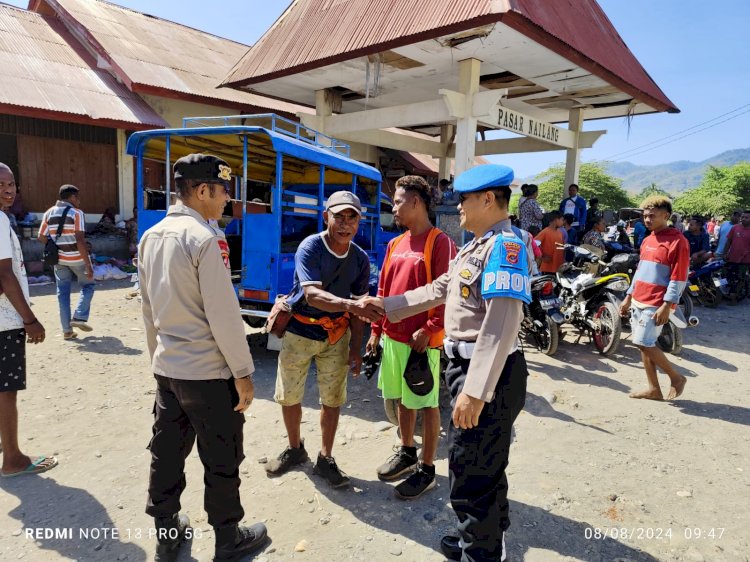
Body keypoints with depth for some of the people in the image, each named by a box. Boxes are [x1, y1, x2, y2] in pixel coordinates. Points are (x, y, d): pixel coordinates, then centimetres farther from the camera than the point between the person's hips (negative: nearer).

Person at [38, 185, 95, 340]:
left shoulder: (49, 213, 6)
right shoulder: (76, 213, -12)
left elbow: (41, 237, 6)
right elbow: (80, 240, -20)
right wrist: (88, 265, -19)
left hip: (59, 258, 5)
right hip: (77, 257, -5)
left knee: (63, 293, 10)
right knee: (88, 285, 16)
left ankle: (67, 330, 11)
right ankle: (80, 317, 1)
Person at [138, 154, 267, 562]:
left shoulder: (151, 236, 6)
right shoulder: (206, 239, -18)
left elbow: (149, 309, 13)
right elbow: (223, 316, -20)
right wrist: (243, 373, -12)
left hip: (166, 368, 8)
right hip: (207, 371, -7)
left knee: (166, 453, 18)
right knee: (221, 460, 9)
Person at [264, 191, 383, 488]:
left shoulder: (360, 258, -6)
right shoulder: (309, 247, -19)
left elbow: (357, 305, 2)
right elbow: (312, 295, -33)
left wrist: (355, 347, -3)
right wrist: (351, 305, -48)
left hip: (336, 334, 2)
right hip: (299, 330, -2)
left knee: (332, 399, 6)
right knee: (289, 396, 12)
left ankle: (325, 459, 24)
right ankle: (295, 450, 36)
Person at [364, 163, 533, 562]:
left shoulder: (504, 246, -19)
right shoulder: (475, 247, 14)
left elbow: (501, 326, -27)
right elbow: (438, 291, 21)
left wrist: (475, 391, -30)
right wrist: (385, 305, 21)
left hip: (488, 375, -10)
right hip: (469, 367, 10)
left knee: (470, 473, 3)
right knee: (484, 465, 24)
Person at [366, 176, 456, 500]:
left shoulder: (440, 242, -11)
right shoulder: (395, 244, 11)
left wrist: (428, 330, -20)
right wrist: (376, 330, 12)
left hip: (422, 340, -7)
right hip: (392, 337, 7)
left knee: (426, 403, 6)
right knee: (403, 399, 19)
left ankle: (427, 469, 19)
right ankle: (407, 452, 38)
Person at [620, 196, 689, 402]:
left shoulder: (678, 241, -10)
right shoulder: (647, 240, 15)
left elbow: (679, 278, -14)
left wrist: (666, 306, -19)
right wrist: (628, 297, 18)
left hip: (656, 305, -8)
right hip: (638, 302, 8)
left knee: (645, 343, -10)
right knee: (645, 345, 9)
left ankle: (676, 377, 11)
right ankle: (654, 389, 17)